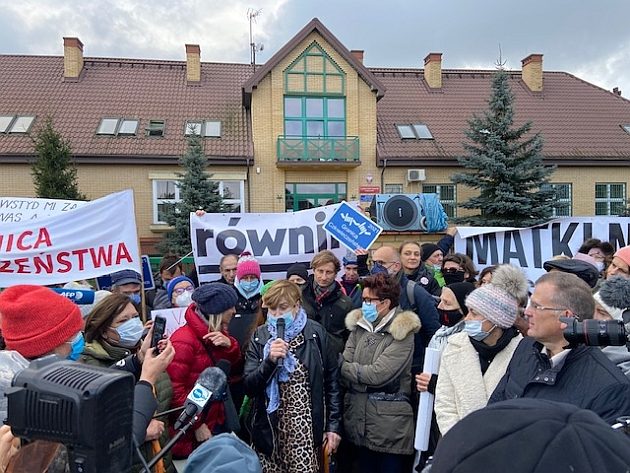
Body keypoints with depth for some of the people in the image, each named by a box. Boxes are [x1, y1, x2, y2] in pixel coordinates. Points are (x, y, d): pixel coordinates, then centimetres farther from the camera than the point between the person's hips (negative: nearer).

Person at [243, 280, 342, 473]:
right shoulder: (260, 337, -1)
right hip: (269, 427, 2)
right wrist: (269, 361, -21)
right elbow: (249, 387, -5)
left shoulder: (316, 334, -5)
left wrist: (333, 425, 2)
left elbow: (332, 381, 2)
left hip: (306, 427, -1)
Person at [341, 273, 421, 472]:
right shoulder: (359, 326, 5)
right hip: (358, 419, 5)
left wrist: (347, 368, -9)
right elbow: (344, 369, -1)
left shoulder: (402, 333, -13)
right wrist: (365, 379, -17)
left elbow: (378, 374, -20)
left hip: (389, 424, -5)